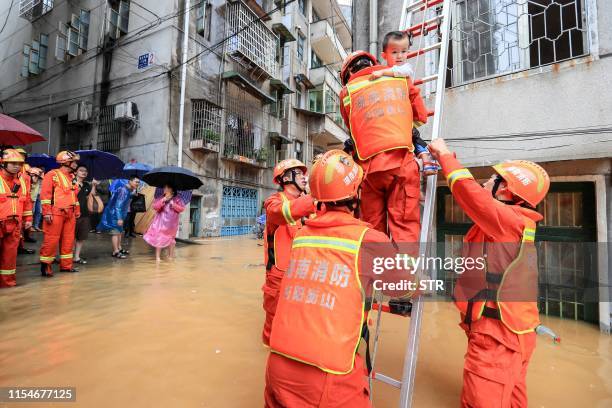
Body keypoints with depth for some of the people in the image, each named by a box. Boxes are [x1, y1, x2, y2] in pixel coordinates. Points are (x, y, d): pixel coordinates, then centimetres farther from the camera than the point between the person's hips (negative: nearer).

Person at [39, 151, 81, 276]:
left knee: (68, 239, 10)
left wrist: (77, 211, 18)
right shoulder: (52, 175, -6)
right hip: (56, 213, -7)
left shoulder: (72, 177, 18)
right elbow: (45, 194, -12)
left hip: (70, 214, 7)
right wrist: (47, 212, -17)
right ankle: (45, 266, 8)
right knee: (51, 240, -3)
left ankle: (66, 265, 18)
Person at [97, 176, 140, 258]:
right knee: (115, 232, -8)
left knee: (119, 231, 17)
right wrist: (119, 218, -28)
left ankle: (119, 248, 27)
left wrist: (121, 217, 19)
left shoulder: (129, 190, 7)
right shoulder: (123, 190, -23)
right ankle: (116, 252, -4)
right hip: (114, 213, -11)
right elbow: (118, 205, -27)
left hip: (118, 214, 11)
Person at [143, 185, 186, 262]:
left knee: (171, 238, 10)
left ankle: (171, 255, 21)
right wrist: (163, 200, -17)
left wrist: (173, 204, -16)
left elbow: (182, 208, -5)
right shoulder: (160, 198, 5)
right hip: (161, 222, 1)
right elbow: (155, 207, -6)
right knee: (159, 238, -3)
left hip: (171, 223, 0)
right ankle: (158, 256, 5)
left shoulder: (177, 199, 1)